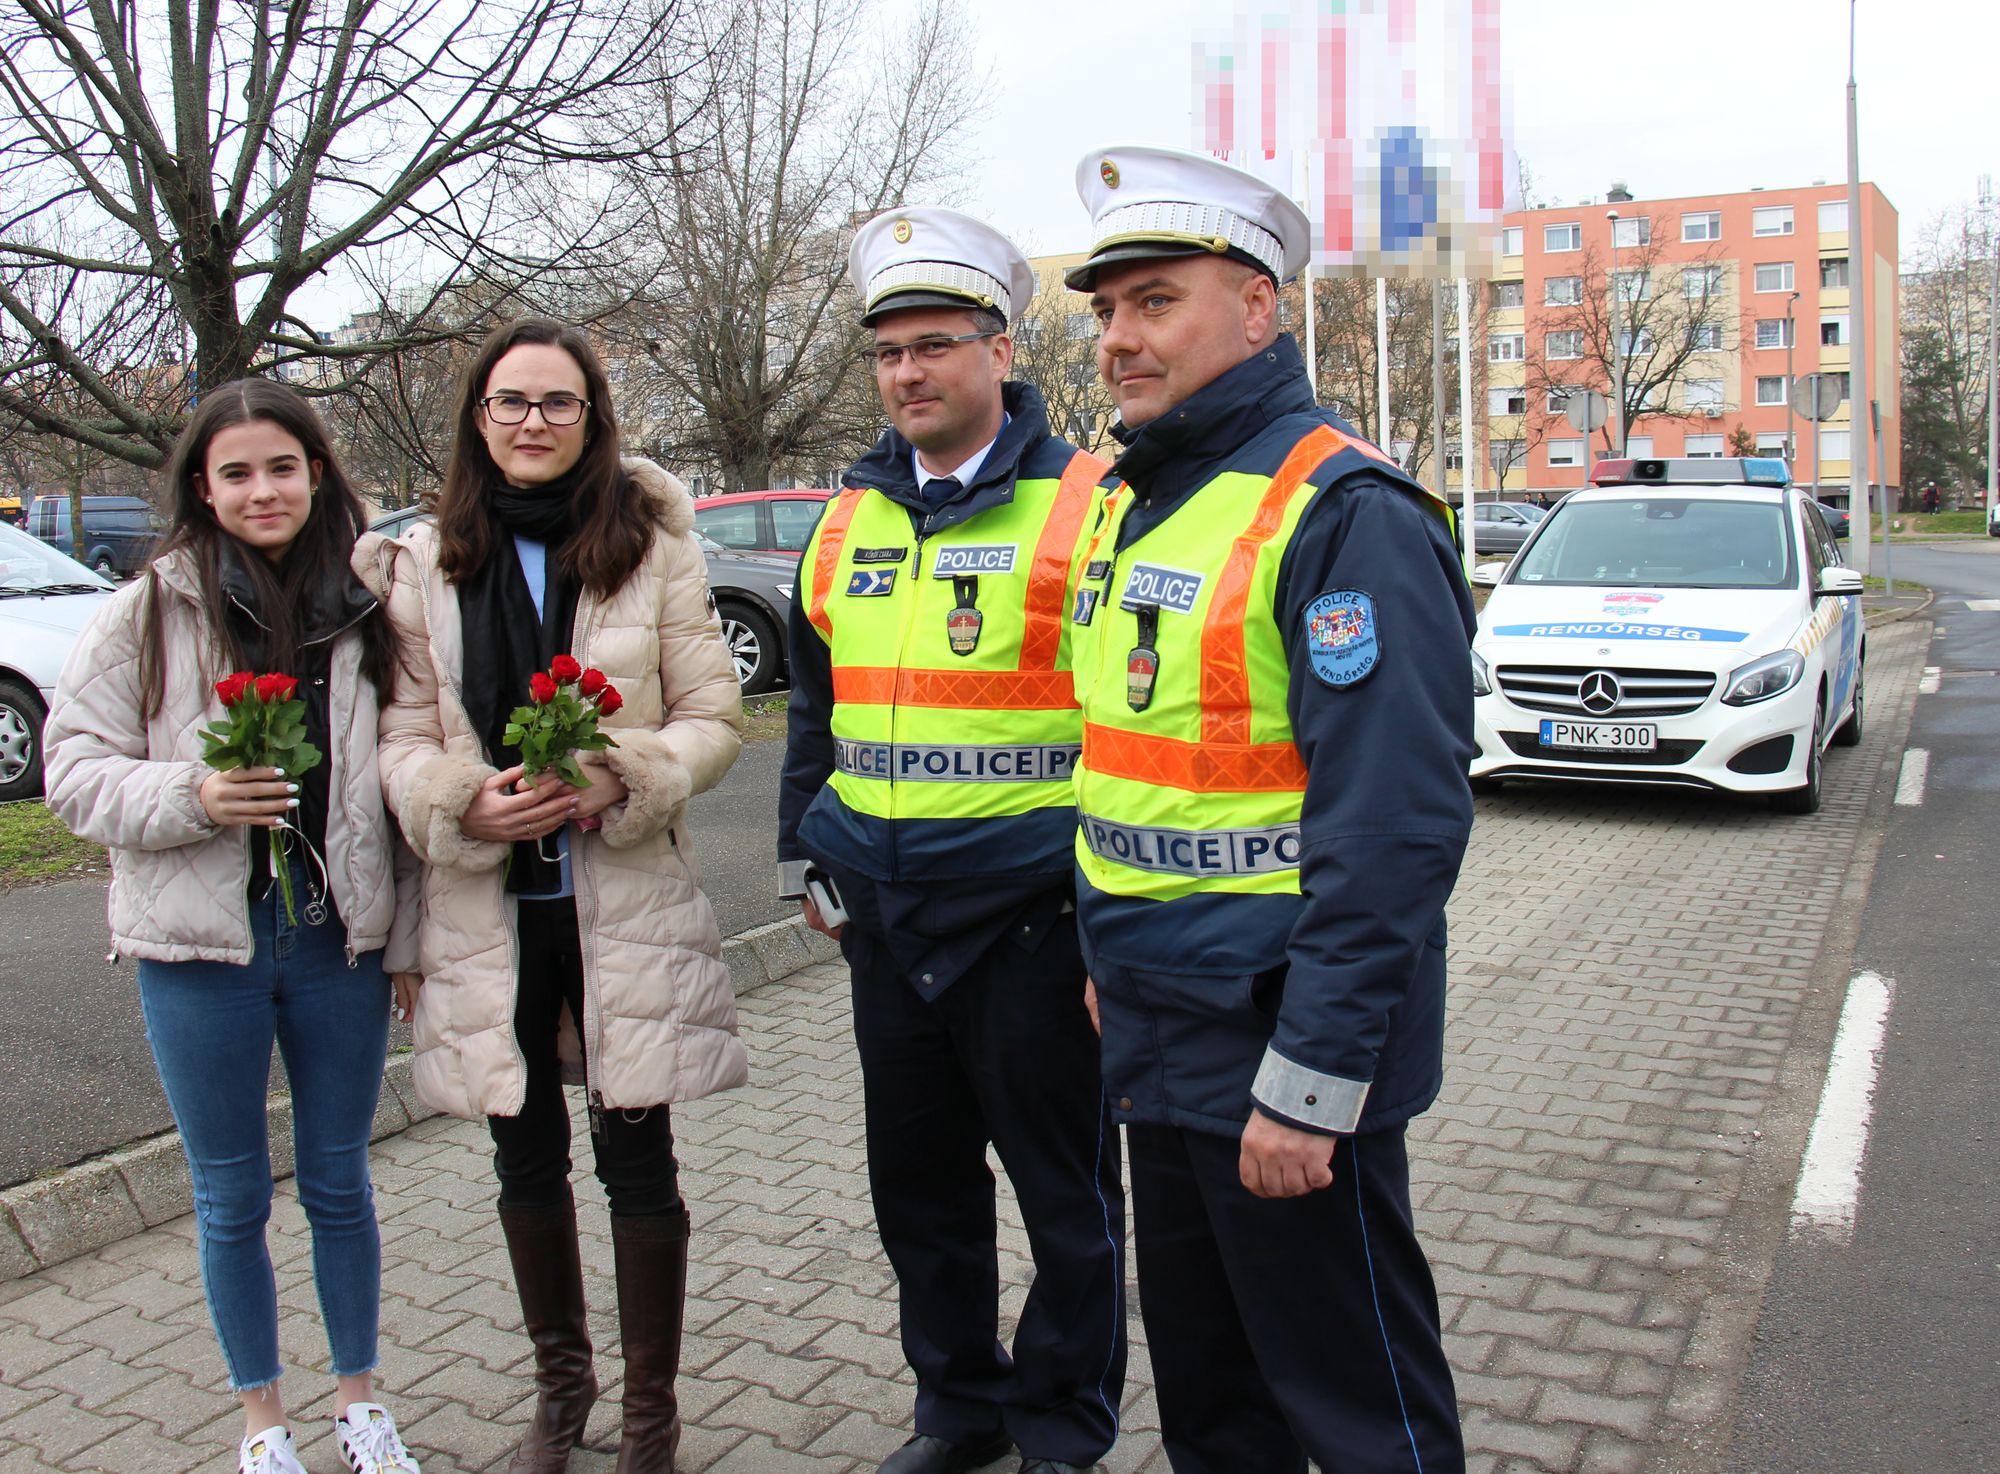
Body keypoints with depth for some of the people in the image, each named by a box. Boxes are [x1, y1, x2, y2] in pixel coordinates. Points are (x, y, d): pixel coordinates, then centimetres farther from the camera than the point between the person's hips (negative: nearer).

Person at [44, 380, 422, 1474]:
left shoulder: (369, 600, 1)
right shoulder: (149, 611, -4)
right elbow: (75, 767, -2)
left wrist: (408, 936, 4)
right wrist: (191, 799, -21)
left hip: (340, 938, 1)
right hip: (202, 945, -1)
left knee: (339, 1181, 15)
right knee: (231, 1197, 13)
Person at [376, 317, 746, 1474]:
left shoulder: (653, 547, -2)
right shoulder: (427, 561, 5)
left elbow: (715, 719, -2)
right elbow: (403, 737, 5)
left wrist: (621, 780, -20)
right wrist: (467, 803, -16)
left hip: (626, 898, -2)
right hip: (488, 905, 3)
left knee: (638, 1159, 5)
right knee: (526, 1158, 16)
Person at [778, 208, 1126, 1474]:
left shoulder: (1082, 504, -8)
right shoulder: (851, 518, 10)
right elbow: (814, 700, 21)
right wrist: (808, 857, 19)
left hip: (1028, 917, -6)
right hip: (886, 917, 6)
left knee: (1063, 1190, 9)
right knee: (920, 1184, 17)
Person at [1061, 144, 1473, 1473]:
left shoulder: (1344, 511, -18)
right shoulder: (1129, 502, 10)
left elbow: (1396, 826, -24)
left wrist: (1310, 1080, -23)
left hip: (1284, 1048, -8)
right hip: (1157, 1039, 8)